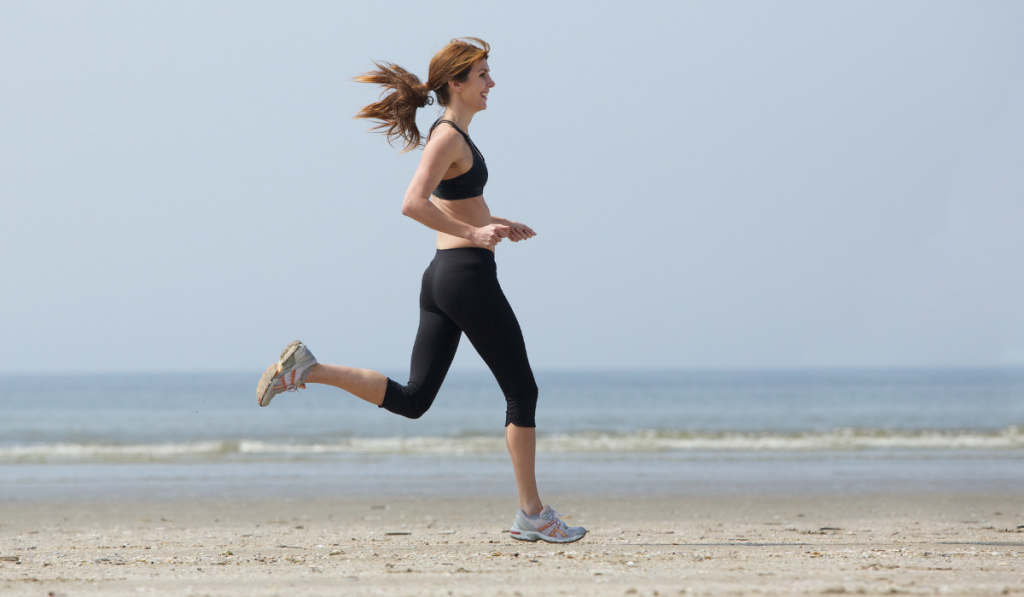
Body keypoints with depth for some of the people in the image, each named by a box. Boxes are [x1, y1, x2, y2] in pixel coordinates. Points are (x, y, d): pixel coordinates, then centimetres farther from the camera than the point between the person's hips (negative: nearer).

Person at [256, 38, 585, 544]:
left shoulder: (452, 136, 16)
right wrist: (475, 233, -24)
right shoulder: (448, 137, -13)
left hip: (442, 276, 9)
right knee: (522, 392, 1)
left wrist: (493, 223, 24)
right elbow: (413, 204, -25)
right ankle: (532, 515, 4)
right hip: (468, 274, -9)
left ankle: (306, 370, -3)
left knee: (412, 399, 7)